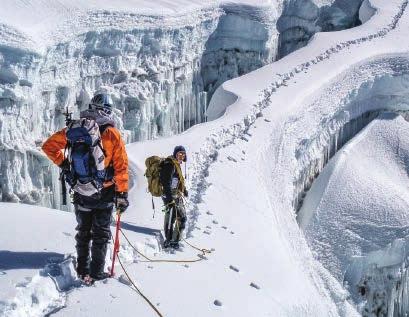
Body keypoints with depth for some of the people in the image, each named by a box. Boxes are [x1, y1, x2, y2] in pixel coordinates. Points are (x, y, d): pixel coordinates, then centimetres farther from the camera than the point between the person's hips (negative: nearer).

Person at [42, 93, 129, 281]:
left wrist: (63, 164, 8)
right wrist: (122, 194, -4)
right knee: (101, 234, 9)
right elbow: (121, 166, -10)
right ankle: (97, 273, 8)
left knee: (83, 232, 18)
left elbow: (49, 146, 0)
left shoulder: (74, 129, -2)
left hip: (80, 193, 3)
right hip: (104, 194, -3)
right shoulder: (112, 133, -11)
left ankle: (82, 271, 23)